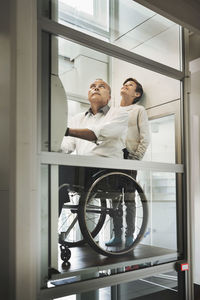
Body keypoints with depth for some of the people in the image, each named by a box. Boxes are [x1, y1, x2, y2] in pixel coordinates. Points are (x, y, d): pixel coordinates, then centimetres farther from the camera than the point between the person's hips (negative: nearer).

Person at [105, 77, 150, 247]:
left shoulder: (139, 110, 10)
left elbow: (145, 139, 1)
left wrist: (137, 158, -10)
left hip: (129, 157, -4)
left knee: (129, 198, -4)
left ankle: (130, 236, 3)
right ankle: (117, 235, 10)